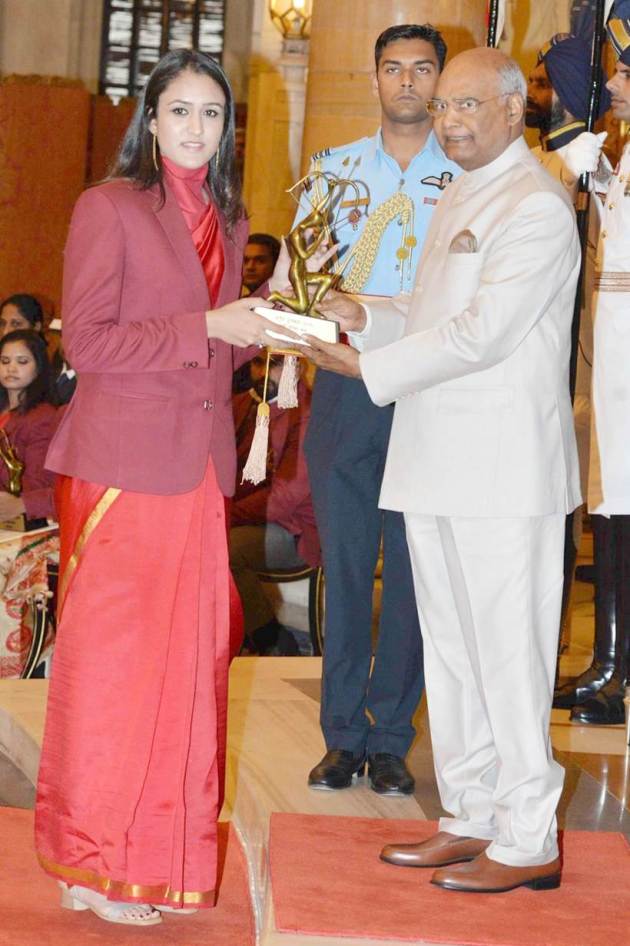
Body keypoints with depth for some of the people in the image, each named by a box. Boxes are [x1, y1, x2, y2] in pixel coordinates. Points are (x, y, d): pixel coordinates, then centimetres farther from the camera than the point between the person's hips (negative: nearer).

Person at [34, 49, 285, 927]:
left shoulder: (227, 221, 17)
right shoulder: (110, 207, -5)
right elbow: (88, 341, -12)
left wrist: (257, 333, 2)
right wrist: (205, 329, -16)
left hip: (198, 467, 7)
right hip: (125, 463, -7)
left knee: (188, 653, 8)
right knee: (113, 657, -2)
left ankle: (159, 846, 19)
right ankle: (93, 865, 7)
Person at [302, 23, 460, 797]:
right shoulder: (335, 167, 11)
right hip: (346, 386, 1)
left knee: (414, 565, 2)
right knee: (344, 560, 4)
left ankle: (391, 737, 13)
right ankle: (342, 734, 13)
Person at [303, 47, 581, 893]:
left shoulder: (537, 206, -12)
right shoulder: (460, 197, 19)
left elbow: (482, 332, -19)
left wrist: (368, 367, -17)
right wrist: (364, 316, 6)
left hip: (503, 468, -9)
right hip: (436, 465, 9)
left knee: (508, 655, -3)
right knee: (451, 653, 14)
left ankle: (529, 843, 6)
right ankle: (470, 819, 25)